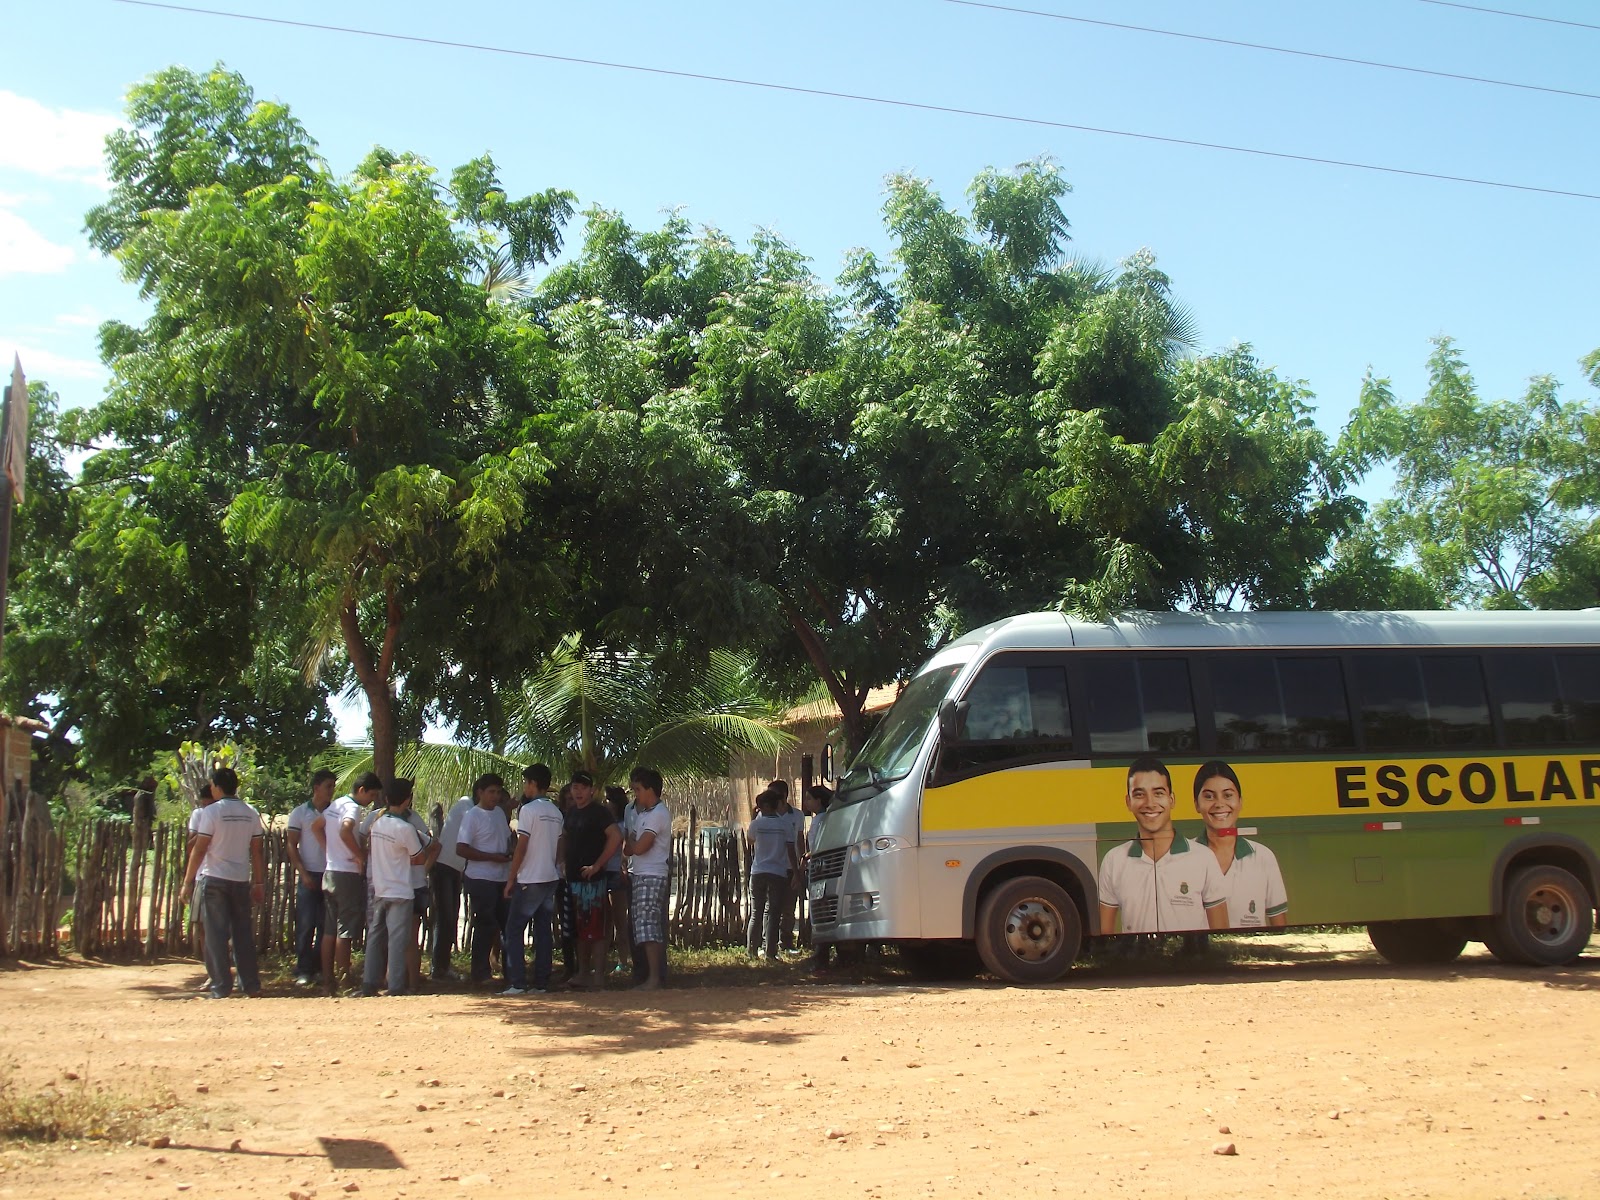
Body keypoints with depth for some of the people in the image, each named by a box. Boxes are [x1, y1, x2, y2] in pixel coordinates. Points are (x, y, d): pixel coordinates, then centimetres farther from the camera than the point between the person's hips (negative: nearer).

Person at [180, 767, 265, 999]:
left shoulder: (211, 812, -8)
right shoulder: (250, 813, 6)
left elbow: (199, 850, -10)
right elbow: (257, 851, 7)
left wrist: (188, 881, -5)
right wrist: (259, 882, 13)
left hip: (215, 879, -4)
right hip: (241, 880, 4)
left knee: (217, 934, 1)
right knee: (243, 933, 11)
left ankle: (221, 987, -1)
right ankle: (251, 985, 12)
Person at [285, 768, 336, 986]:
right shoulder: (300, 812, 3)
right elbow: (292, 846, 2)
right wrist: (303, 873, -8)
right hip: (309, 876, -2)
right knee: (305, 924, -4)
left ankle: (320, 968, 8)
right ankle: (303, 970, 2)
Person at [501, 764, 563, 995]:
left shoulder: (529, 809, -11)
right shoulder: (556, 812, 11)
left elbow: (521, 847, -13)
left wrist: (511, 879, -8)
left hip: (530, 880, -7)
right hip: (551, 878, 7)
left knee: (514, 930, -1)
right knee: (543, 930, 9)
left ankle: (517, 984, -7)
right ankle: (541, 983, 8)